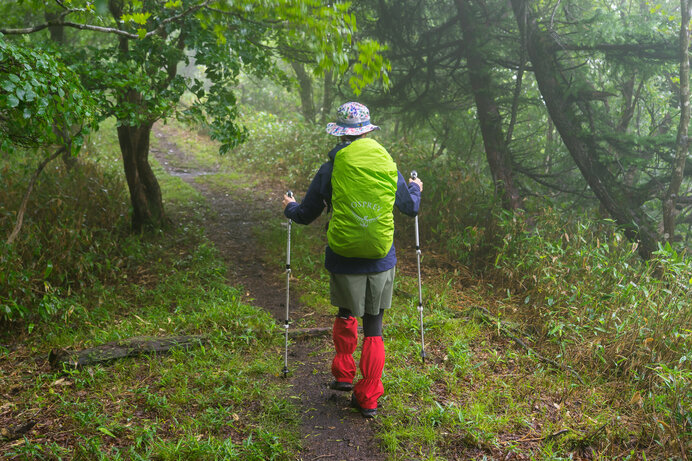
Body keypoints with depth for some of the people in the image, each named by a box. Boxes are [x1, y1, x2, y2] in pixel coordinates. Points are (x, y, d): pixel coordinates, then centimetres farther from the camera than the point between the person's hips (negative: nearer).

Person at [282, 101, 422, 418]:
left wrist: (290, 207, 26)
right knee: (374, 325, 10)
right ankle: (369, 399, 16)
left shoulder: (330, 171, -8)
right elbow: (411, 207, 13)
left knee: (347, 315, 24)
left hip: (344, 261, -1)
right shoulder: (388, 168, -2)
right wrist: (416, 189, 35)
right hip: (382, 261, 1)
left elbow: (306, 216, 3)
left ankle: (344, 374, 30)